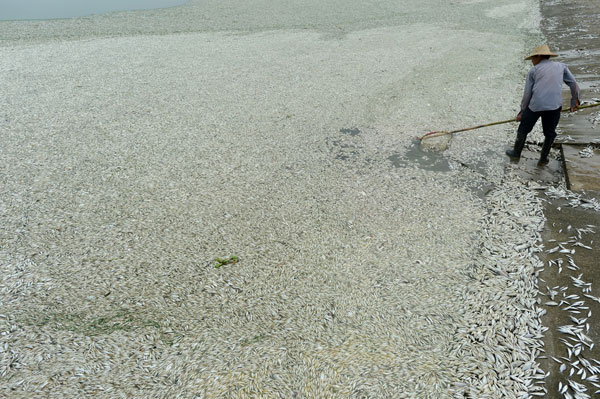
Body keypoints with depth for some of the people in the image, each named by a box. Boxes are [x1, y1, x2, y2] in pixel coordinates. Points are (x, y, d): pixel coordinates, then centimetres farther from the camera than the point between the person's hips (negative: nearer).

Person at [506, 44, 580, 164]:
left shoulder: (533, 70, 12)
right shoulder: (561, 66, 18)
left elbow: (527, 94, 8)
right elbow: (574, 85, 18)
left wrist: (522, 112, 16)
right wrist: (575, 101, 30)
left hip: (535, 105, -2)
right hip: (555, 105, 2)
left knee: (523, 129, 18)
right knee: (550, 133, 19)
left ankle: (516, 152, 29)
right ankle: (543, 158, 25)